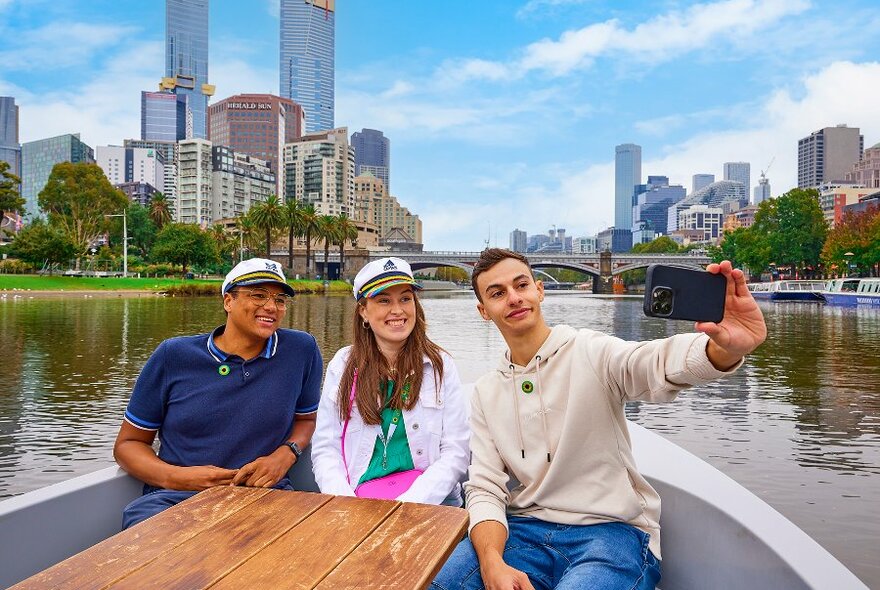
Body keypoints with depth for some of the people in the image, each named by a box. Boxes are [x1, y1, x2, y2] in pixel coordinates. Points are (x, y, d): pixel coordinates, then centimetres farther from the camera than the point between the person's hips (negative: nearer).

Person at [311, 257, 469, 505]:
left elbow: (456, 452, -2)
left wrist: (407, 506, -15)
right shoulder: (342, 364, 6)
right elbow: (325, 450, 4)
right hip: (359, 496, 2)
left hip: (429, 500, -1)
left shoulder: (439, 365, 3)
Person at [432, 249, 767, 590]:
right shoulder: (485, 393, 7)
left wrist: (729, 348, -50)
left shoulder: (591, 352, -6)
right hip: (525, 531, 3)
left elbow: (662, 364, -27)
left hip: (611, 530, -2)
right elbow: (485, 489, 2)